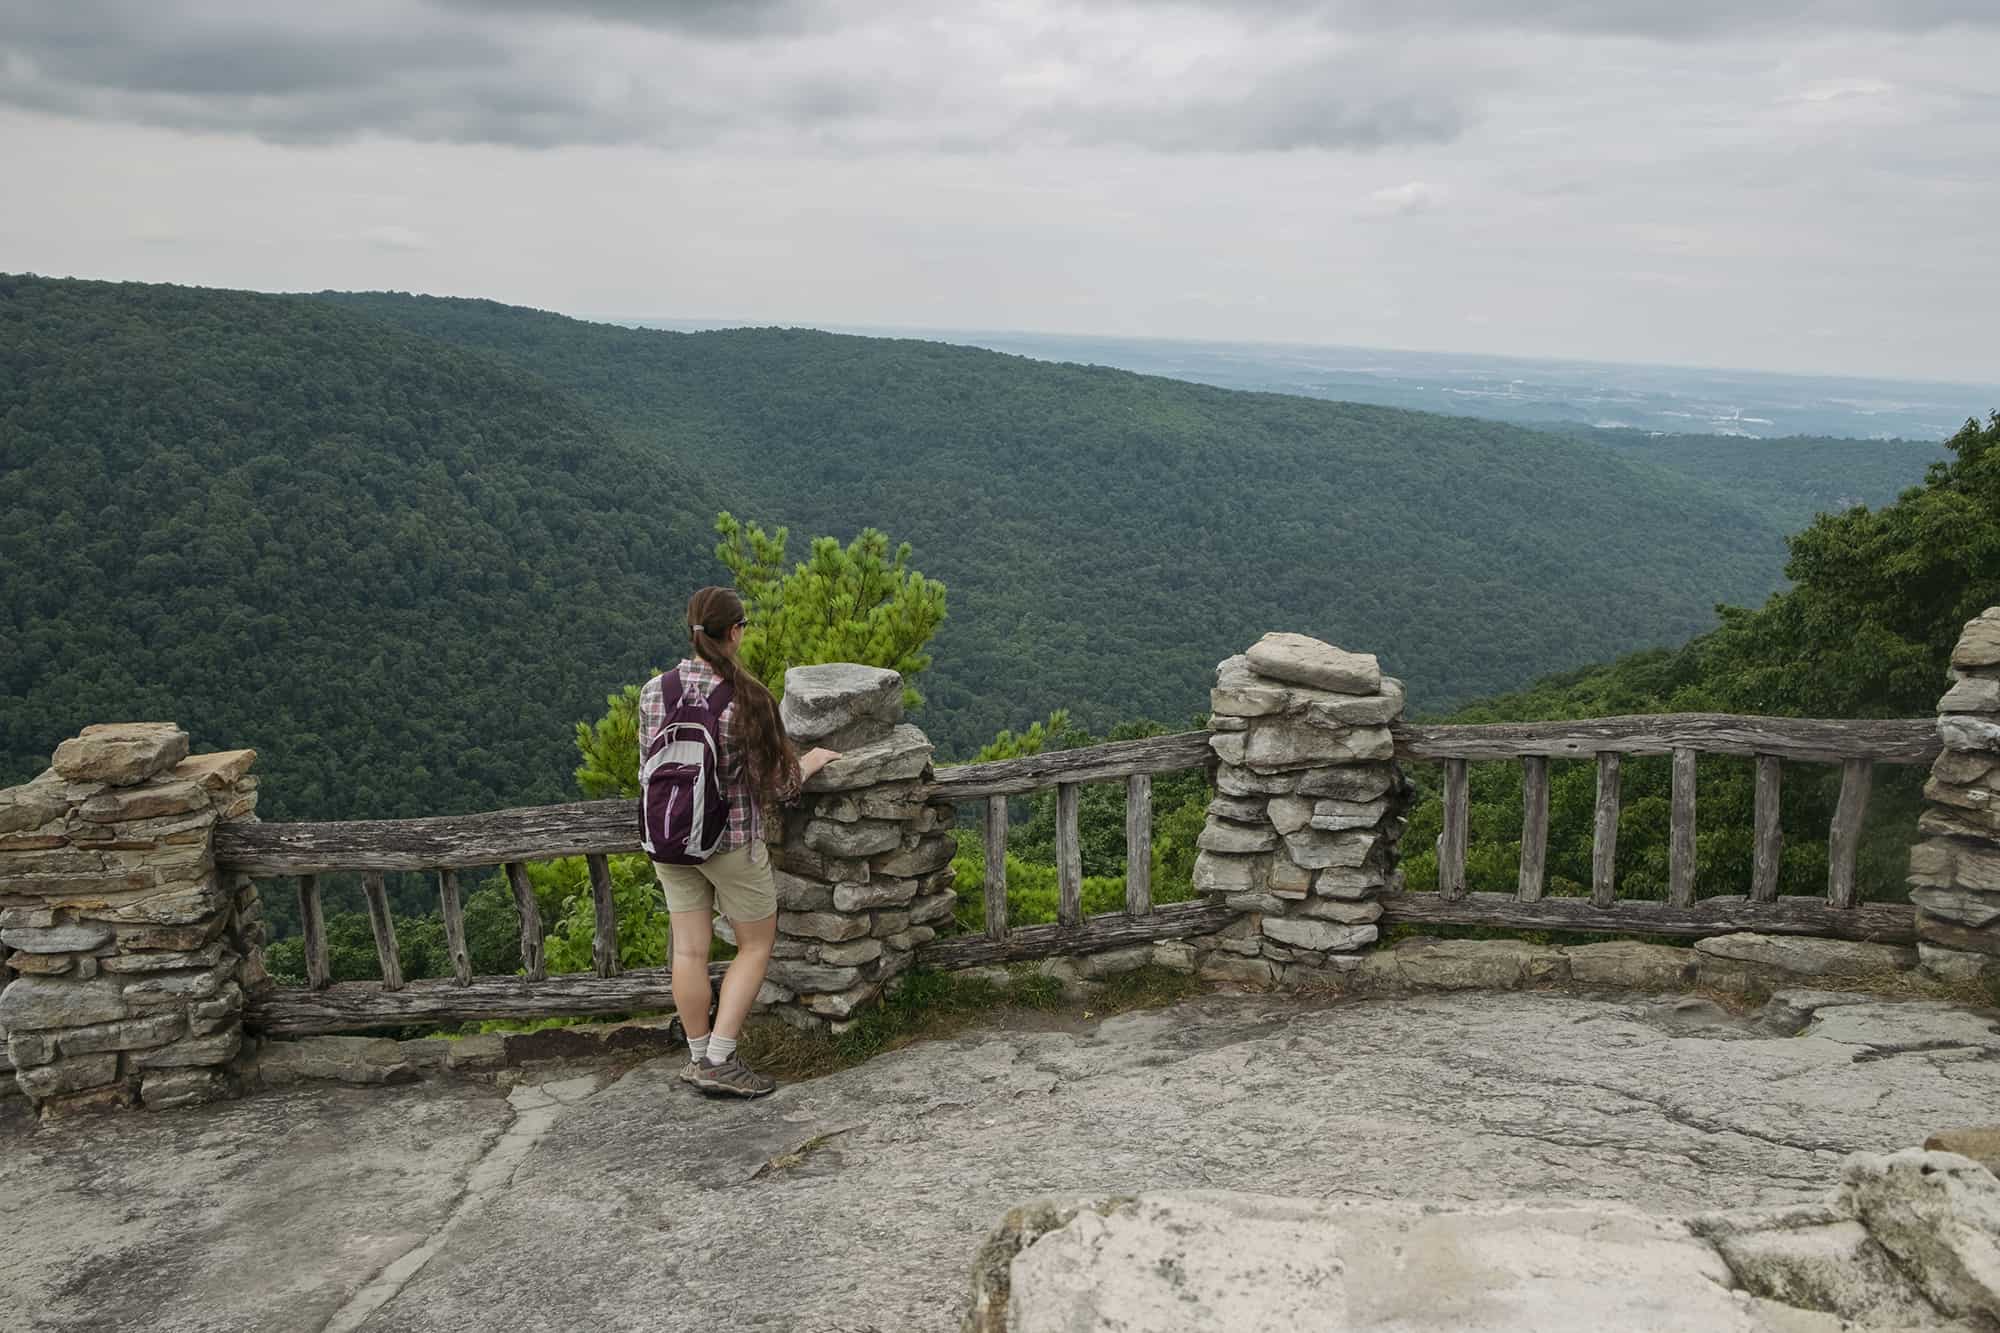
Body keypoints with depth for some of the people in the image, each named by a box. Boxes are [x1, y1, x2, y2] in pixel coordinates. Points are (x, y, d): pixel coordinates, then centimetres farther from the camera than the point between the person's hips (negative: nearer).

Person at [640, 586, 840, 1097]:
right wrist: (809, 762, 7)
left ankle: (699, 1057, 28)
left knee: (690, 950, 15)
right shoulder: (746, 699, -19)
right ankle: (719, 1059, 11)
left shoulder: (653, 691, -5)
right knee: (757, 944, 14)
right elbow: (777, 787, -13)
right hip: (731, 840, -5)